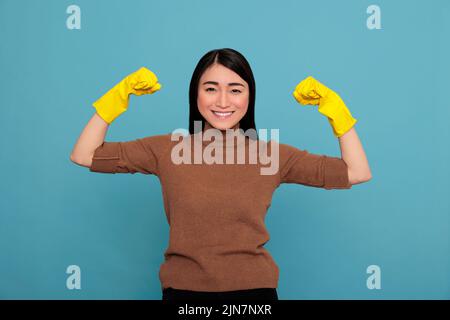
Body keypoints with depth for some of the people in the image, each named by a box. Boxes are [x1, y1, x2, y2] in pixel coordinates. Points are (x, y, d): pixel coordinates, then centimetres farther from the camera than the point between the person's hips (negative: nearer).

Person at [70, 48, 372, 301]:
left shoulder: (272, 154, -4)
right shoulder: (167, 149, -5)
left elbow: (357, 173, -3)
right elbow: (83, 156, -4)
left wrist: (333, 106, -8)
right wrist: (120, 95, -9)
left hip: (254, 289, 0)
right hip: (183, 290, 0)